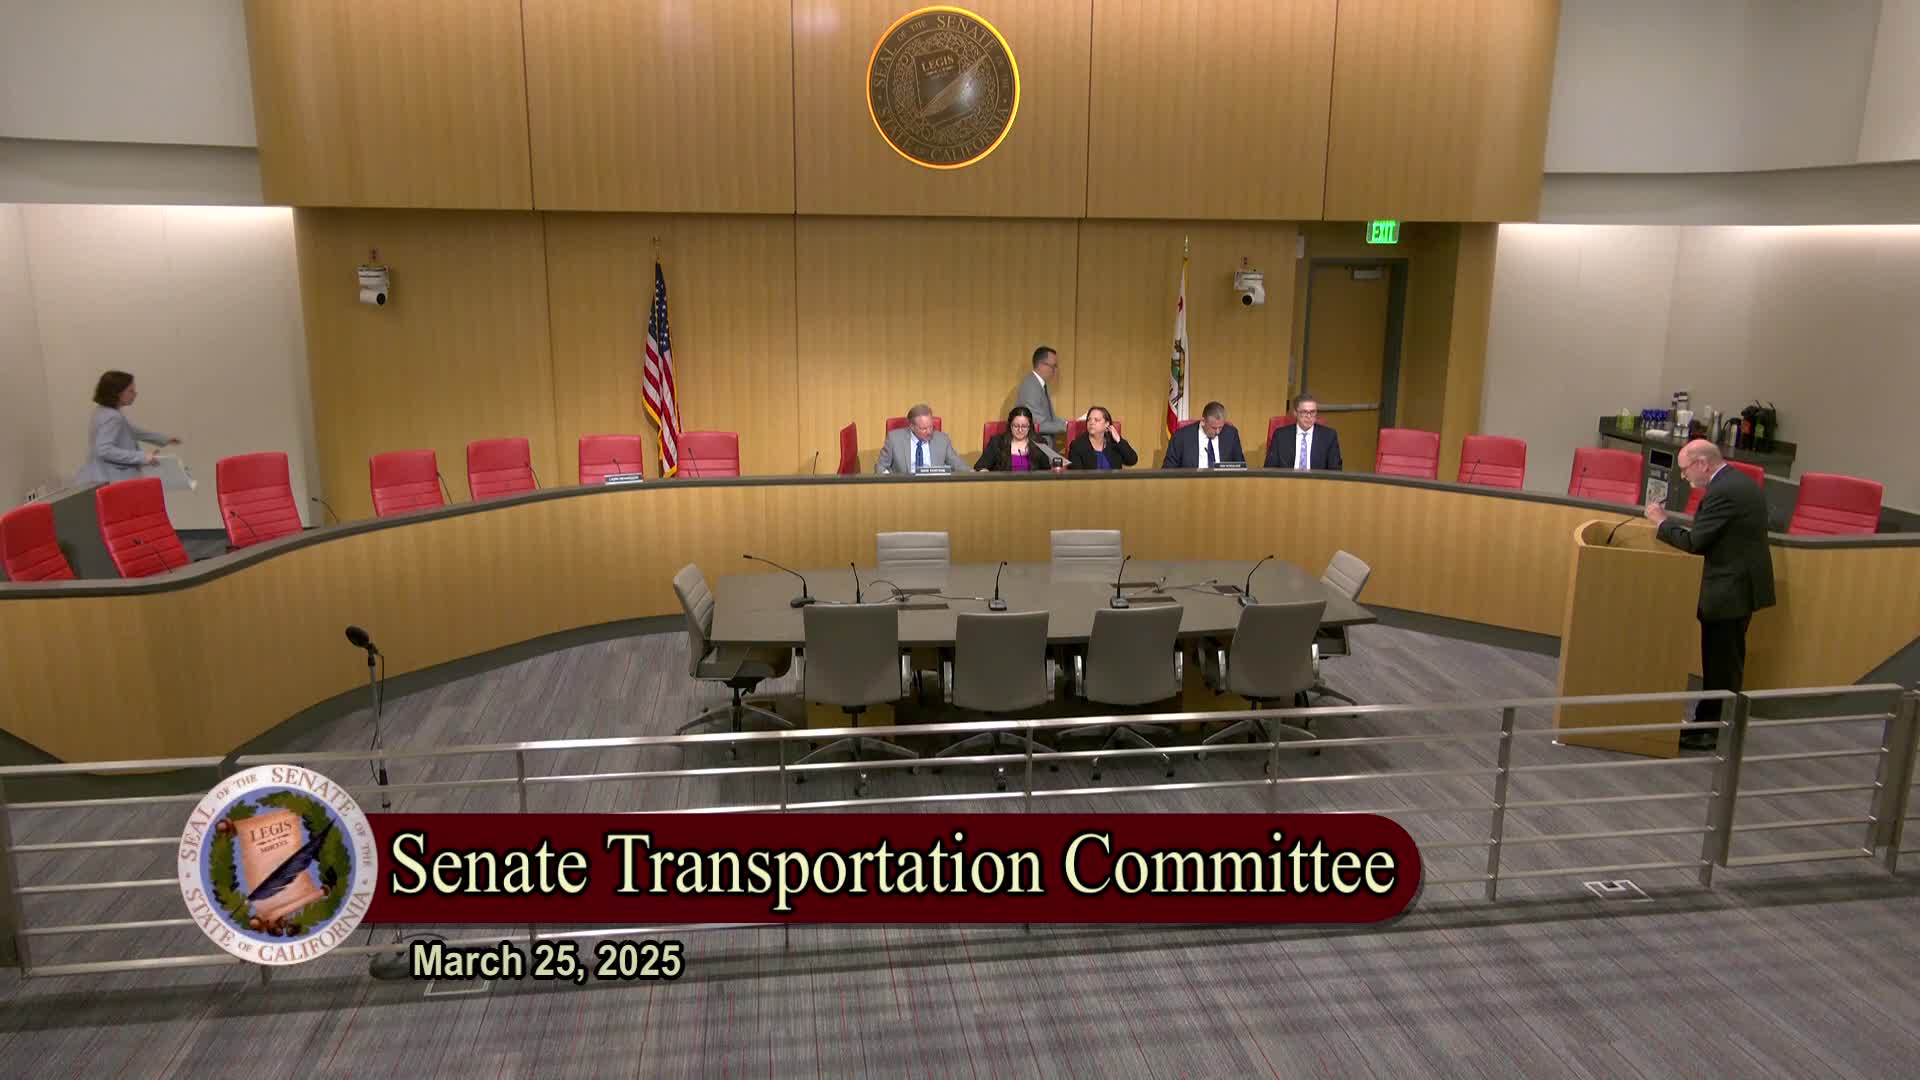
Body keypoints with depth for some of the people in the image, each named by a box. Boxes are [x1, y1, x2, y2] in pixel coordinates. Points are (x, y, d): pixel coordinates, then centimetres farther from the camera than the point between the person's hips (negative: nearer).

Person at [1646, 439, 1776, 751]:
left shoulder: (1722, 492, -21)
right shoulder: (1742, 483, 11)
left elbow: (1695, 542, -22)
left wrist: (1661, 521, -10)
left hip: (1728, 591, -10)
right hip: (1743, 585, 10)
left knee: (1719, 663, 0)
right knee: (1728, 662, 17)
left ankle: (1711, 731, 8)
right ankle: (1716, 723, 27)